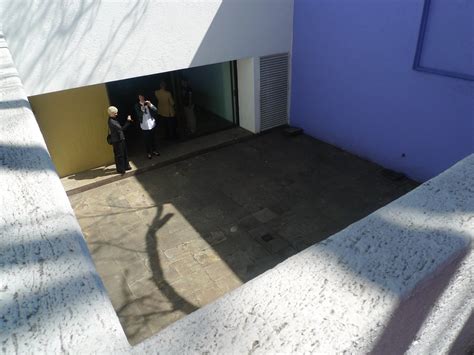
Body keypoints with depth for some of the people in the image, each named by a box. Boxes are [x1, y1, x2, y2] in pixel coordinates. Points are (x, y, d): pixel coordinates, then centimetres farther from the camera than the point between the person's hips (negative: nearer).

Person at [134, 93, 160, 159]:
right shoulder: (137, 105, -4)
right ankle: (148, 152, 15)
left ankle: (154, 150, 29)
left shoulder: (148, 103, 2)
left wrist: (150, 105, -20)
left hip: (152, 124, 3)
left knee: (153, 138, 13)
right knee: (147, 140, 3)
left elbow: (156, 110, -4)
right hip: (144, 126, -2)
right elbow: (138, 115, -13)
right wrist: (142, 110, -30)